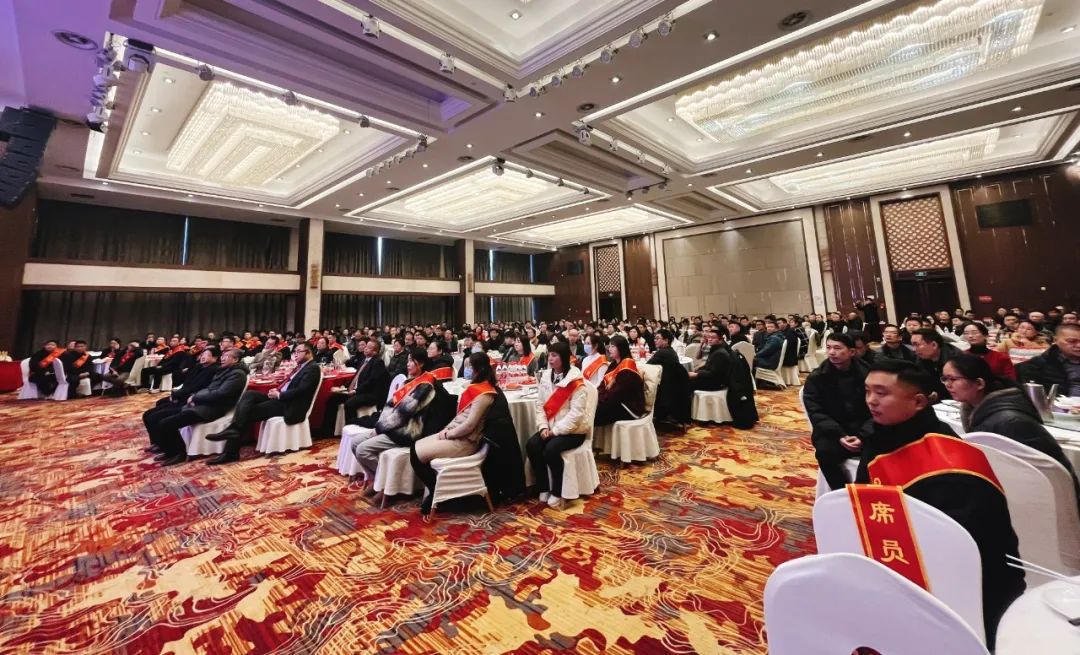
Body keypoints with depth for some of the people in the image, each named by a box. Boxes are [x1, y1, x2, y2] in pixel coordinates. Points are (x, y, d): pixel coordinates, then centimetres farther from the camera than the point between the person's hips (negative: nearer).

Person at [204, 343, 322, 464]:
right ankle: (234, 428, -23)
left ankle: (231, 451, -14)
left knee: (250, 411, -14)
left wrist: (279, 395, -14)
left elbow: (301, 390, -20)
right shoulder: (300, 367, 20)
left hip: (289, 404, -9)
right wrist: (277, 390, 1)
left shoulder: (313, 368, -11)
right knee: (249, 394, -10)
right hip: (280, 397, 9)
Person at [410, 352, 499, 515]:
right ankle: (434, 489, 11)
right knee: (416, 446, 9)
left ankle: (435, 492, 9)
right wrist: (447, 429, 1)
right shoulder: (476, 387, 10)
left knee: (416, 454, -8)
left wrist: (448, 434, -10)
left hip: (465, 441, -10)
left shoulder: (484, 393, -20)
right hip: (455, 434, 10)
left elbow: (469, 425, -22)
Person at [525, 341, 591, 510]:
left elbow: (576, 413, -21)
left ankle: (558, 493, -7)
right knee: (531, 445, -18)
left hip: (573, 429, -6)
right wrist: (543, 426, -10)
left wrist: (556, 430, -21)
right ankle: (543, 489, -3)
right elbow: (539, 404, 4)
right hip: (551, 428, 6)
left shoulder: (576, 381, -16)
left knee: (551, 450, -29)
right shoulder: (546, 376, 4)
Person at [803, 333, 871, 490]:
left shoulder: (867, 374, 0)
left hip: (863, 432, 1)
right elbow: (816, 413, -5)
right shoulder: (816, 378, 0)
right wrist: (839, 436, -21)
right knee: (825, 452, -31)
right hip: (831, 432, -1)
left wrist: (863, 436, -20)